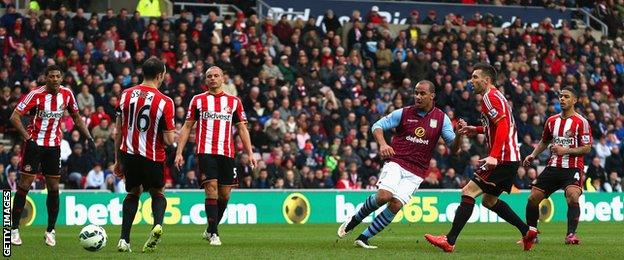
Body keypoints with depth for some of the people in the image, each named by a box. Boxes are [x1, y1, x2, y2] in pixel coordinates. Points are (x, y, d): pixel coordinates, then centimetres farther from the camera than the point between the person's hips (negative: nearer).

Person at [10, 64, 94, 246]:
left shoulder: (67, 94, -1)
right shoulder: (36, 95, -14)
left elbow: (76, 117, 14)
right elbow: (15, 117, -16)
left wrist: (88, 137, 5)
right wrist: (27, 137, -24)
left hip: (54, 146, 4)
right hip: (35, 144, -4)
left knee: (53, 188, 4)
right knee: (24, 186, -5)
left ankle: (50, 231, 14)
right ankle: (14, 229, 2)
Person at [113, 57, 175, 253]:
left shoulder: (126, 95, 1)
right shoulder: (165, 102, -12)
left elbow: (118, 132, 6)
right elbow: (169, 140, -11)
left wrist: (117, 160, 15)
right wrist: (170, 134, 13)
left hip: (128, 154, 3)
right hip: (153, 157, -3)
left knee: (133, 193, 23)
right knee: (158, 194, 20)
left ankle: (124, 240, 12)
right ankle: (157, 224, -10)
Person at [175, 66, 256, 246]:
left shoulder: (234, 101, 12)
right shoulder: (198, 100, 8)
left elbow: (242, 129, 13)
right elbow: (187, 127, 10)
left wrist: (250, 153, 3)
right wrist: (179, 152, 2)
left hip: (227, 153, 3)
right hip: (205, 152, -3)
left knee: (225, 194, 5)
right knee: (211, 190, -14)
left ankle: (209, 231, 23)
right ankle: (214, 234, -11)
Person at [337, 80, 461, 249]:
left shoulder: (441, 118, 4)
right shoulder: (403, 113, 2)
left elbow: (453, 146, 3)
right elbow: (377, 126, 6)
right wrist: (382, 144, -14)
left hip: (416, 173, 1)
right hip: (396, 163, -1)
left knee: (396, 205, -17)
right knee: (384, 196, -25)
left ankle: (364, 238, -5)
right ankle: (354, 220, 1)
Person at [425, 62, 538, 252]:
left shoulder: (490, 97, -12)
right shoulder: (496, 96, 20)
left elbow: (503, 126, -24)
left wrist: (494, 156, -32)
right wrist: (475, 130, 22)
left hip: (502, 159, -11)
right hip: (511, 158, 11)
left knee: (468, 192, -12)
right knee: (489, 200, 21)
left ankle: (450, 241, -16)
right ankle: (527, 232, 20)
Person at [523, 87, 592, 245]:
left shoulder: (581, 122, -6)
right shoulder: (552, 121, 11)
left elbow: (587, 148, -9)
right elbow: (544, 141, 26)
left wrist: (565, 150, -17)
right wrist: (533, 156, 12)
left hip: (573, 168, -5)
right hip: (553, 166, 5)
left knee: (573, 197, -30)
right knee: (533, 198, 1)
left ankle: (571, 234, -24)